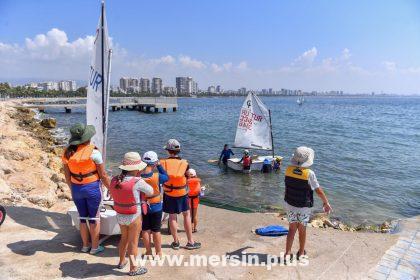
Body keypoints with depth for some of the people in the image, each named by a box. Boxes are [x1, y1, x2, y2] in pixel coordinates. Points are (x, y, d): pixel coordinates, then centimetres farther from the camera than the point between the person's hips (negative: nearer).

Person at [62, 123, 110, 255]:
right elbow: (103, 175, -11)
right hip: (92, 187, -4)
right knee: (94, 218, 11)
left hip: (76, 189, 5)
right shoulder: (93, 152, -17)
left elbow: (67, 176, 6)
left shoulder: (67, 153, -2)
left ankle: (85, 245, 32)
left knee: (82, 217, 19)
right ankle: (94, 247, 21)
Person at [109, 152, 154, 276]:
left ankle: (122, 262, 43)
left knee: (124, 238, 26)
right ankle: (133, 268, 24)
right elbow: (150, 192, -10)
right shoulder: (137, 182, -24)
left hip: (120, 215, 6)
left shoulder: (114, 180, -5)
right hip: (134, 217, -6)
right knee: (133, 242, 10)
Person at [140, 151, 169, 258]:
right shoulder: (157, 176, -21)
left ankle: (148, 252, 28)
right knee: (156, 231, 12)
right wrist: (159, 165, 1)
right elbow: (166, 177, -1)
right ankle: (158, 252, 24)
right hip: (156, 207, -2)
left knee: (145, 230, 16)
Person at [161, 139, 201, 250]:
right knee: (187, 215, 13)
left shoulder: (163, 163, -13)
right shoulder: (184, 163, -12)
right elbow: (188, 177, -3)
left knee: (172, 217, 12)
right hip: (182, 194, 0)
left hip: (169, 194, 1)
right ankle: (190, 242, 18)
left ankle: (176, 242, 23)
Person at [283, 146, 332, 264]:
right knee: (302, 230, 16)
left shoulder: (288, 169, -11)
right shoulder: (309, 173, -23)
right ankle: (301, 253, 34)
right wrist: (326, 203, 1)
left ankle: (287, 254, 12)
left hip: (289, 204, 3)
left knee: (292, 229, 14)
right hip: (304, 207, -3)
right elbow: (318, 191, -14)